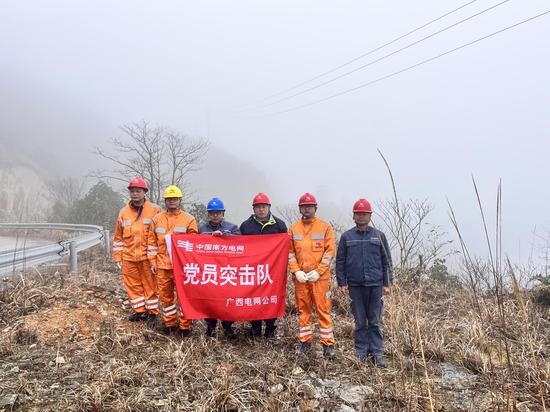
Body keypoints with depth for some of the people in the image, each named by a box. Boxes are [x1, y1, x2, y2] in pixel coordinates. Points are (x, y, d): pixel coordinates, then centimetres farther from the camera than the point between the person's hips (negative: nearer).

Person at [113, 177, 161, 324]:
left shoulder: (154, 210, -3)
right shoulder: (123, 212, 8)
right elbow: (118, 238, 13)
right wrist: (117, 258, 9)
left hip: (147, 257, -4)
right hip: (128, 258, 4)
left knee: (150, 285, 4)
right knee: (133, 285, 11)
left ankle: (152, 312, 17)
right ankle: (139, 310, 26)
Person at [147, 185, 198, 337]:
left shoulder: (189, 219, 0)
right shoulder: (157, 219, 9)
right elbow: (152, 242, 12)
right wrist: (153, 262, 8)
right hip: (162, 265, 3)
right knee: (165, 295, 11)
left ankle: (184, 326, 14)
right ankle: (169, 324, 26)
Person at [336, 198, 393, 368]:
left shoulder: (379, 236, 5)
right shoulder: (346, 237, 4)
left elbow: (386, 261, 6)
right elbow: (340, 261, 6)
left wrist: (387, 283, 2)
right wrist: (342, 283, 1)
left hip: (375, 285, 0)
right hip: (355, 285, 0)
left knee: (375, 321, 6)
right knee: (360, 321, 8)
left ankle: (377, 354, 13)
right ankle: (361, 352, 18)